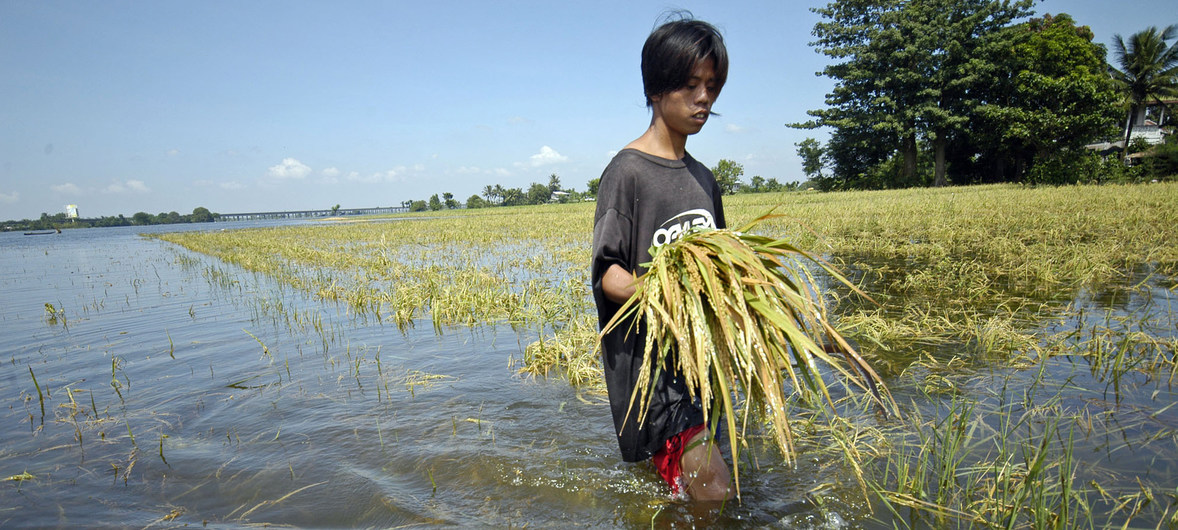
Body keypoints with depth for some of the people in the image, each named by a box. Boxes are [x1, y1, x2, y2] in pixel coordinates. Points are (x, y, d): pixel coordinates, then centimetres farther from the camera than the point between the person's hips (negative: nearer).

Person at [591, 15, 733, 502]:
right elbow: (607, 274, -13)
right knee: (712, 492, -12)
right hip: (647, 351, -7)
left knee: (677, 476, 14)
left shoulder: (703, 178, 14)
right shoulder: (628, 171, -9)